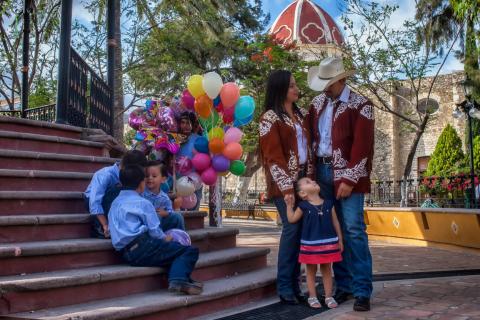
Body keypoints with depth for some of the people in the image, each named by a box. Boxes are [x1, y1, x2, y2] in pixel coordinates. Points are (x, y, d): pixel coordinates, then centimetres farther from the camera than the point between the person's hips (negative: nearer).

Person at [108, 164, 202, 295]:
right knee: (190, 251, -9)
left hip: (126, 253, 8)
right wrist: (165, 239, 14)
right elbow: (155, 231, -8)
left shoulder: (116, 203, 19)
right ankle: (179, 279, -29)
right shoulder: (143, 203, -3)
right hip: (142, 247, -8)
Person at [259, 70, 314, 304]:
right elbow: (273, 156, -12)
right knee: (292, 228, -9)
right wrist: (286, 187, -17)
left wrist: (310, 177, 7)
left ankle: (295, 284, 10)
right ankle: (284, 287, 0)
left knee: (302, 230, 2)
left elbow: (307, 147, 16)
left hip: (303, 178, 6)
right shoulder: (270, 117, -5)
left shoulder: (300, 114, 16)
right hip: (284, 182, -6)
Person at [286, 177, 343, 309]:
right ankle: (312, 297, 18)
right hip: (310, 244, -2)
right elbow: (292, 219, 2)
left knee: (327, 270, 11)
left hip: (328, 243, 2)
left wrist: (340, 240, 7)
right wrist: (289, 205, -6)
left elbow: (335, 222, 6)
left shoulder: (328, 204, 1)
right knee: (311, 270, 9)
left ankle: (329, 296, 20)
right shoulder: (304, 206, -5)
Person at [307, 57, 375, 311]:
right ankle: (343, 286, 15)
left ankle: (362, 291, 0)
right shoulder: (317, 104, 13)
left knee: (353, 231, -7)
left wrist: (349, 179, -15)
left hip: (347, 175, -5)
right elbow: (309, 136, 13)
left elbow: (361, 146, -11)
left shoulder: (360, 105, -5)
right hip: (321, 171, 5)